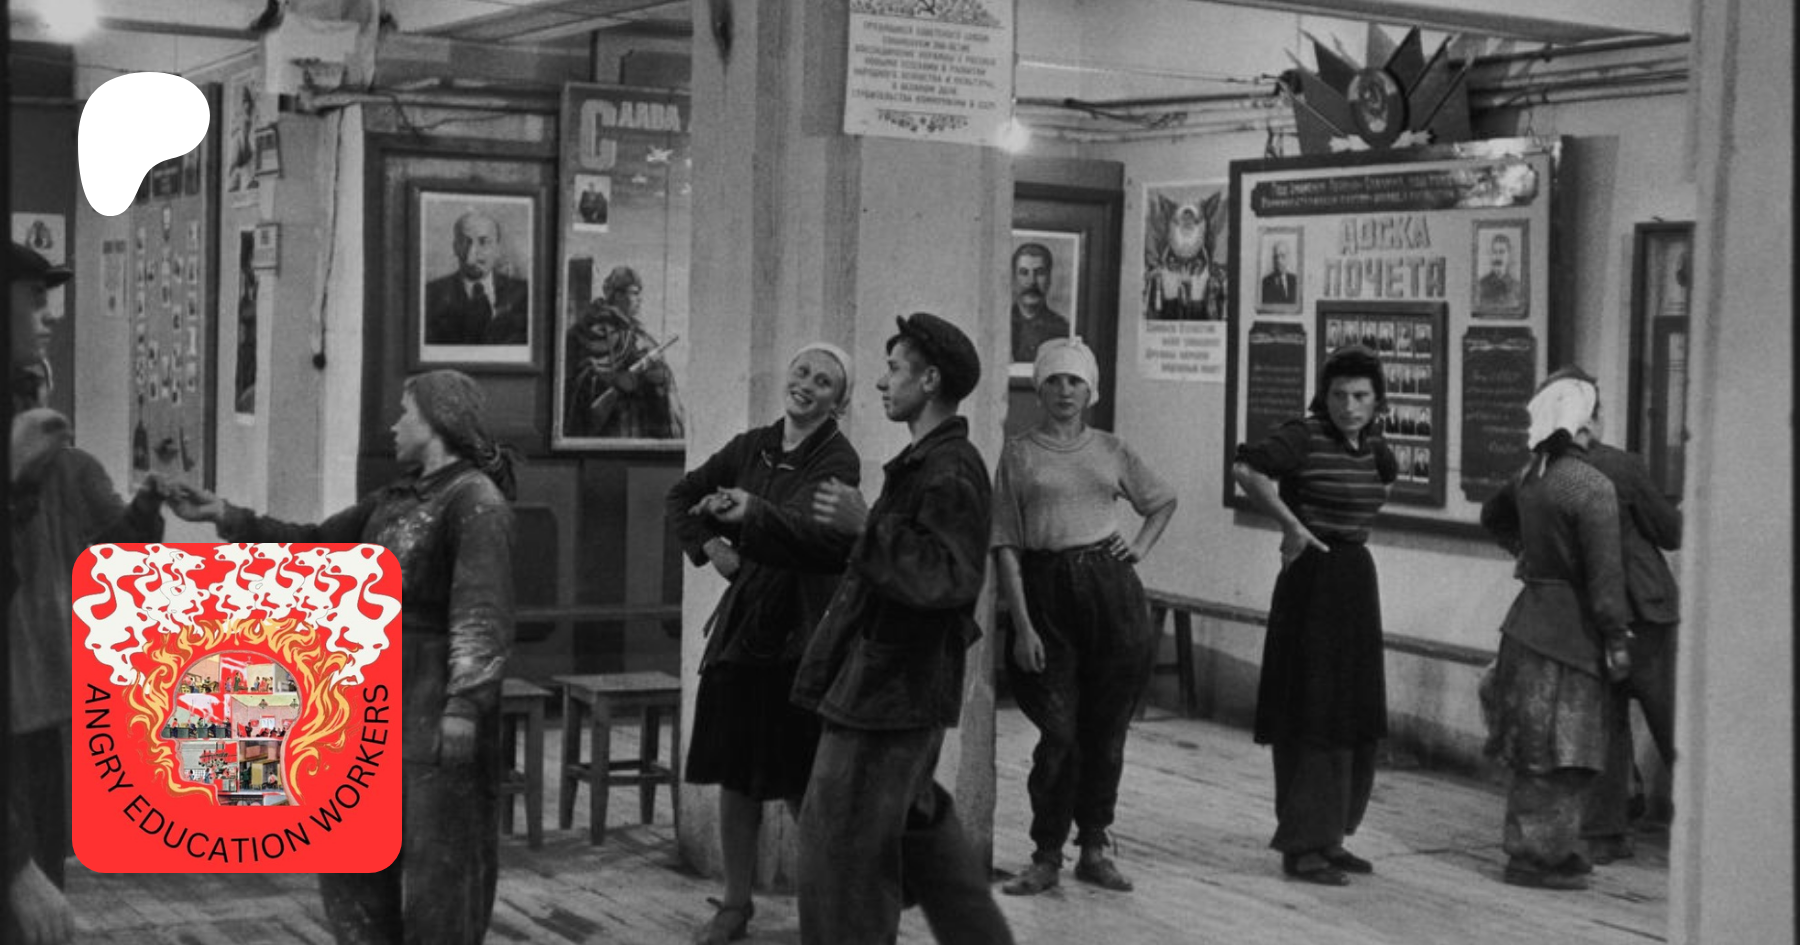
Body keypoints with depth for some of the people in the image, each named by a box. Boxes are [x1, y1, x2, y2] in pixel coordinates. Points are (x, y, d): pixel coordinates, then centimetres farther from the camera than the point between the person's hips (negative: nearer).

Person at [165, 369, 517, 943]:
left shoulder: (477, 501, -12)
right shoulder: (397, 501, 16)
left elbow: (483, 611, -21)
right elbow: (313, 546, 21)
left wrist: (464, 706, -27)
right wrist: (225, 516, 13)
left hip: (439, 702, -9)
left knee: (440, 852, -2)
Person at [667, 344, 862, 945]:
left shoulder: (838, 460, -9)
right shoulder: (751, 447, 8)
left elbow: (811, 530, -28)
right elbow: (682, 497, 21)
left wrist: (751, 511, -44)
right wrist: (708, 546, 5)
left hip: (802, 632, -5)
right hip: (742, 621, 5)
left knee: (801, 786, -3)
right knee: (735, 774, 7)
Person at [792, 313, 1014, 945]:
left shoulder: (951, 472, -18)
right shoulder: (927, 461, 15)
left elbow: (948, 577, -29)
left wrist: (865, 524, -27)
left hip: (893, 686, -10)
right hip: (894, 680, 10)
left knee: (843, 836, -4)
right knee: (917, 825, 20)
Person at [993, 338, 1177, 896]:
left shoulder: (1110, 451, 11)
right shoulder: (1019, 453, 2)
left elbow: (1164, 501, 27)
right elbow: (1006, 545, -3)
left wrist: (1142, 546, 9)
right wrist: (1022, 624, -10)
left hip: (1109, 585, 3)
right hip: (1046, 587, -3)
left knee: (1106, 727, 6)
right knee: (1059, 731, -3)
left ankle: (1094, 850, 18)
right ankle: (1046, 856, 10)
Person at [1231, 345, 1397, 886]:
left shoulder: (1371, 444, 9)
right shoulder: (1305, 437, -13)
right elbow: (1246, 469, -28)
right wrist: (1293, 525, -20)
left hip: (1357, 578, 8)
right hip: (1313, 579, -8)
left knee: (1356, 719, 12)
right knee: (1311, 719, -6)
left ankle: (1330, 836, 22)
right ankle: (1302, 846, -1)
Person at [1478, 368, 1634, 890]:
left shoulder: (1530, 475, 7)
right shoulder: (1593, 488, -18)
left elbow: (1492, 515, 27)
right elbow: (1604, 574, -19)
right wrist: (1617, 639, -13)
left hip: (1530, 617, 8)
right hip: (1568, 628, -8)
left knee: (1534, 753, 15)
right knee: (1558, 753, 0)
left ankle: (1537, 850, 23)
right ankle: (1537, 857, 5)